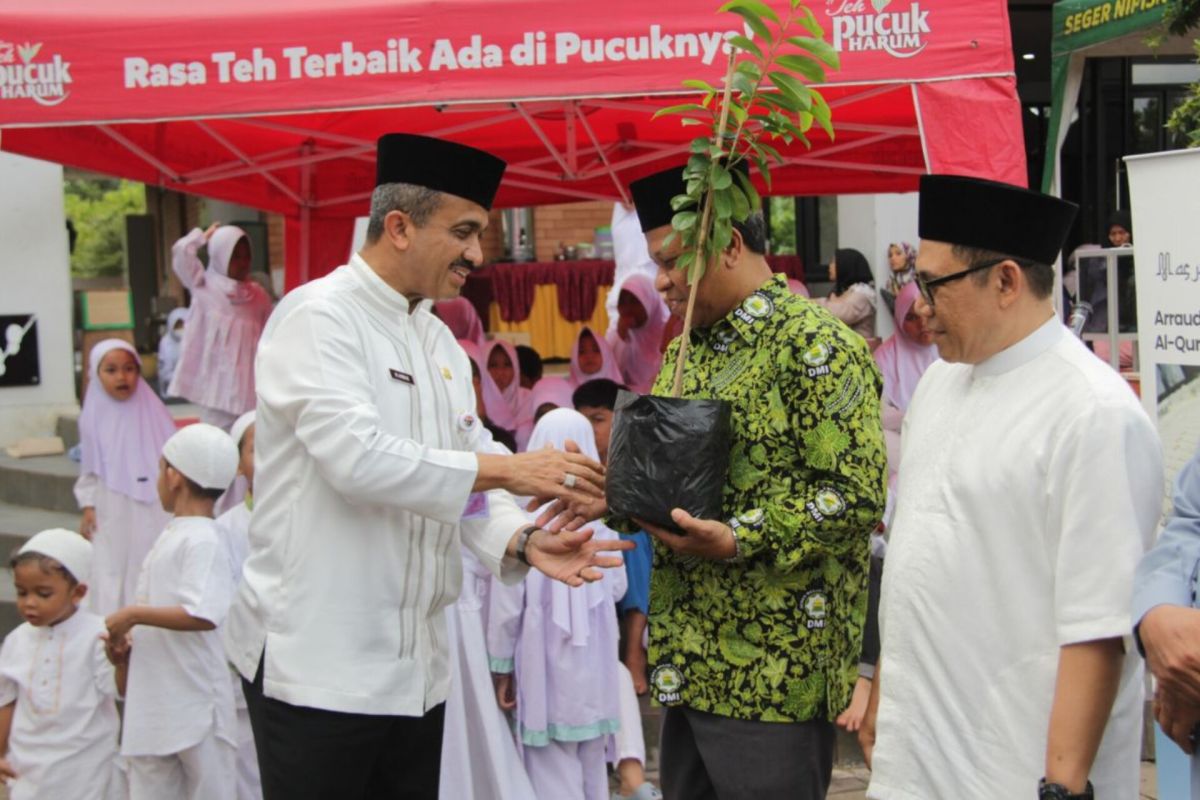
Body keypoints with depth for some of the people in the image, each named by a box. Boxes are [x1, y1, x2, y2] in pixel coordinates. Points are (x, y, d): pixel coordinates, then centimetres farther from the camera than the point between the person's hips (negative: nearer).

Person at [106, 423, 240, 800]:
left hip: (195, 704, -9)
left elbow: (202, 615, -28)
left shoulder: (202, 541, -16)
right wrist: (124, 641, 5)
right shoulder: (171, 535, 13)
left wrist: (133, 615, -21)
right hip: (153, 700, 9)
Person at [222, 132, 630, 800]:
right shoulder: (318, 316, -10)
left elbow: (462, 488, 14)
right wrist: (510, 470, -20)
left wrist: (524, 540, -7)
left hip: (417, 667, 8)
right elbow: (355, 455, -23)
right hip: (317, 663, -8)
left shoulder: (441, 343, 15)